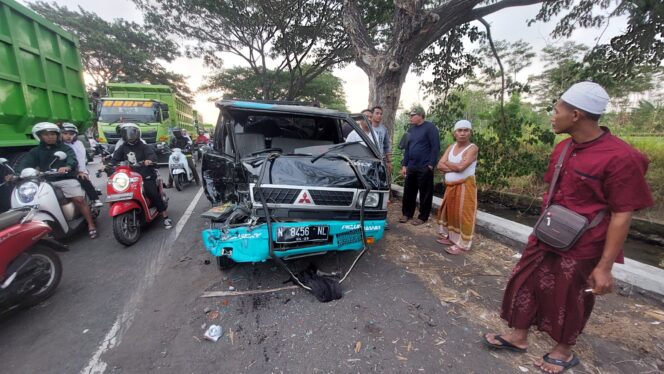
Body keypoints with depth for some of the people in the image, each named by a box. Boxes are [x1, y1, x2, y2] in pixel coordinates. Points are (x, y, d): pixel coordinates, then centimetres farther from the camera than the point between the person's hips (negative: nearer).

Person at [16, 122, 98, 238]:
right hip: (46, 181, 5)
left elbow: (72, 159, -13)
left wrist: (67, 167, -37)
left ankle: (91, 225, -13)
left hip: (66, 179, -4)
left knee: (79, 199, -17)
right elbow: (24, 163, 2)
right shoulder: (35, 152, 18)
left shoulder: (65, 148, 8)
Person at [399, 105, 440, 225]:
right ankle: (407, 214, 22)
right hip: (411, 167, 6)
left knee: (425, 193, 3)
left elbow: (435, 147, -10)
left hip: (425, 167, -6)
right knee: (408, 192, 9)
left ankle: (423, 217, 14)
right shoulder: (411, 130, 15)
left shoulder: (430, 127, -6)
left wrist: (431, 165, -15)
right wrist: (404, 165, 11)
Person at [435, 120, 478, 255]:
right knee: (449, 211, 15)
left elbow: (460, 167, -24)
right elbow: (440, 165, -1)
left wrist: (447, 163, -6)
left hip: (465, 186, -7)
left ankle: (461, 244, 6)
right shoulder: (451, 147, 9)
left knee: (462, 215, -2)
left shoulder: (472, 148, -10)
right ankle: (450, 236, 31)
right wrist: (454, 167, -16)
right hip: (450, 186, 7)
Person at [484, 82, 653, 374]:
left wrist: (605, 266, -17)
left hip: (581, 248, -7)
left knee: (569, 300, 14)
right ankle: (518, 337, 36)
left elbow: (622, 215, -19)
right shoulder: (563, 147, 2)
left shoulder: (620, 157, -21)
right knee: (525, 284, 15)